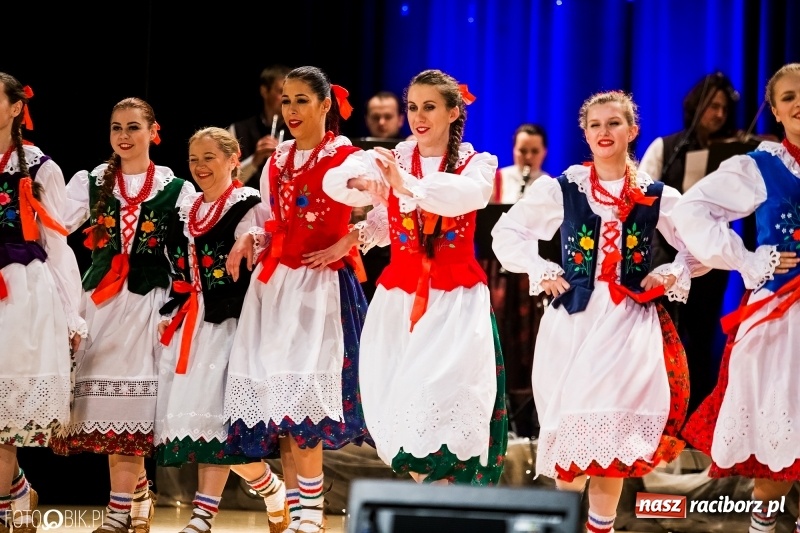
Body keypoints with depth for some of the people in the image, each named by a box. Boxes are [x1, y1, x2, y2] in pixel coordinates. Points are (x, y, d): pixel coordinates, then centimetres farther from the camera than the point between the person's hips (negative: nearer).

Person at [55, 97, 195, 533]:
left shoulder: (177, 189, 4)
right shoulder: (90, 183, 8)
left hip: (149, 303, -2)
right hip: (100, 302, 2)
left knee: (130, 400, -5)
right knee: (106, 400, -2)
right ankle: (137, 490, 16)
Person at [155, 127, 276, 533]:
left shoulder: (248, 206, -3)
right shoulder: (186, 210, 17)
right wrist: (170, 313, 14)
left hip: (227, 322, -7)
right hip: (189, 321, 7)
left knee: (213, 412, -9)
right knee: (191, 413, 3)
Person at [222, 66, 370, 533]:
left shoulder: (346, 158, -4)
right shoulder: (277, 162, 15)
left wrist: (346, 244, -16)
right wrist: (249, 241, 5)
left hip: (321, 285, -6)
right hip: (274, 284, 6)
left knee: (302, 403, -15)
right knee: (271, 394, 0)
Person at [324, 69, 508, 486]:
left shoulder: (476, 164, 2)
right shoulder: (390, 160, 6)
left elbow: (465, 194, -23)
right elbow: (333, 182, -14)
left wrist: (406, 185, -41)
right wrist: (362, 181, -38)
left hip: (456, 301, -3)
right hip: (399, 297, 3)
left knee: (444, 404, -14)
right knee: (396, 402, -2)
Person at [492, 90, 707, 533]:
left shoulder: (658, 196, 4)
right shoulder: (561, 189, 2)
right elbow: (507, 232, 10)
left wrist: (672, 275, -2)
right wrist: (540, 272, -1)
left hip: (630, 323, 1)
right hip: (575, 319, 0)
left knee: (619, 431, -4)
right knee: (570, 425, -5)